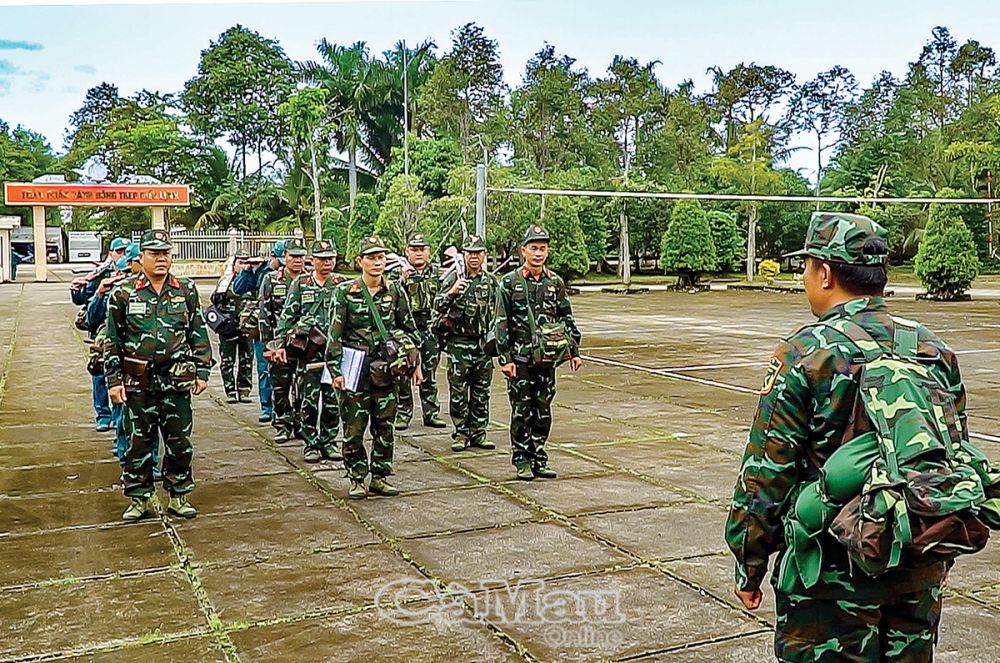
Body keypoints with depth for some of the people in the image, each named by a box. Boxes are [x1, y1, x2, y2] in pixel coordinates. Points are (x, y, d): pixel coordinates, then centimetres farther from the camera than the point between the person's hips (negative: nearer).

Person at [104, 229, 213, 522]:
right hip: (138, 382, -1)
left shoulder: (187, 291, 5)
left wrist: (202, 372, 4)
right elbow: (113, 341, 3)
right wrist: (114, 381, -1)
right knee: (139, 442, 6)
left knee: (179, 440, 7)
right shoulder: (123, 295, 0)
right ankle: (138, 499, 19)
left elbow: (199, 334, 9)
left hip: (177, 380, 1)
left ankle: (179, 496, 20)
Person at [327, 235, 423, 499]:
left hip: (386, 370, 3)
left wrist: (416, 364, 8)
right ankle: (357, 479, 14)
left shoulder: (395, 292, 4)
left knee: (385, 426, 8)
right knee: (354, 428, 2)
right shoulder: (345, 292, -4)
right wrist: (335, 371, -8)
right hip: (355, 369, -3)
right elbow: (335, 334, -4)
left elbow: (409, 329, 11)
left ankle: (380, 477, 20)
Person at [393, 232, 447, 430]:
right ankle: (402, 414, 8)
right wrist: (402, 279, -29)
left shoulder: (436, 272, 10)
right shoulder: (400, 272, -1)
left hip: (430, 330, 3)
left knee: (429, 374, 10)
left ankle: (431, 414, 18)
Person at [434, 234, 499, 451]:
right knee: (458, 392, 2)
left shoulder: (491, 281, 9)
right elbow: (438, 305, -13)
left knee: (481, 392, 8)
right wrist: (452, 293, -31)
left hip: (483, 344, 3)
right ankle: (461, 433, 11)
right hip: (458, 343, -3)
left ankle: (478, 433, 17)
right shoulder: (453, 278, -3)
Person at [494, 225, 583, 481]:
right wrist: (505, 359, -10)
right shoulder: (510, 282, -3)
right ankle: (521, 460, 11)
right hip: (520, 357, -3)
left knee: (543, 409, 8)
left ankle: (539, 459, 18)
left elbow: (567, 319, 13)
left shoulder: (555, 282, 7)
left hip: (547, 357, 3)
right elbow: (501, 323, -5)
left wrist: (574, 351, 9)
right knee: (522, 410, 1)